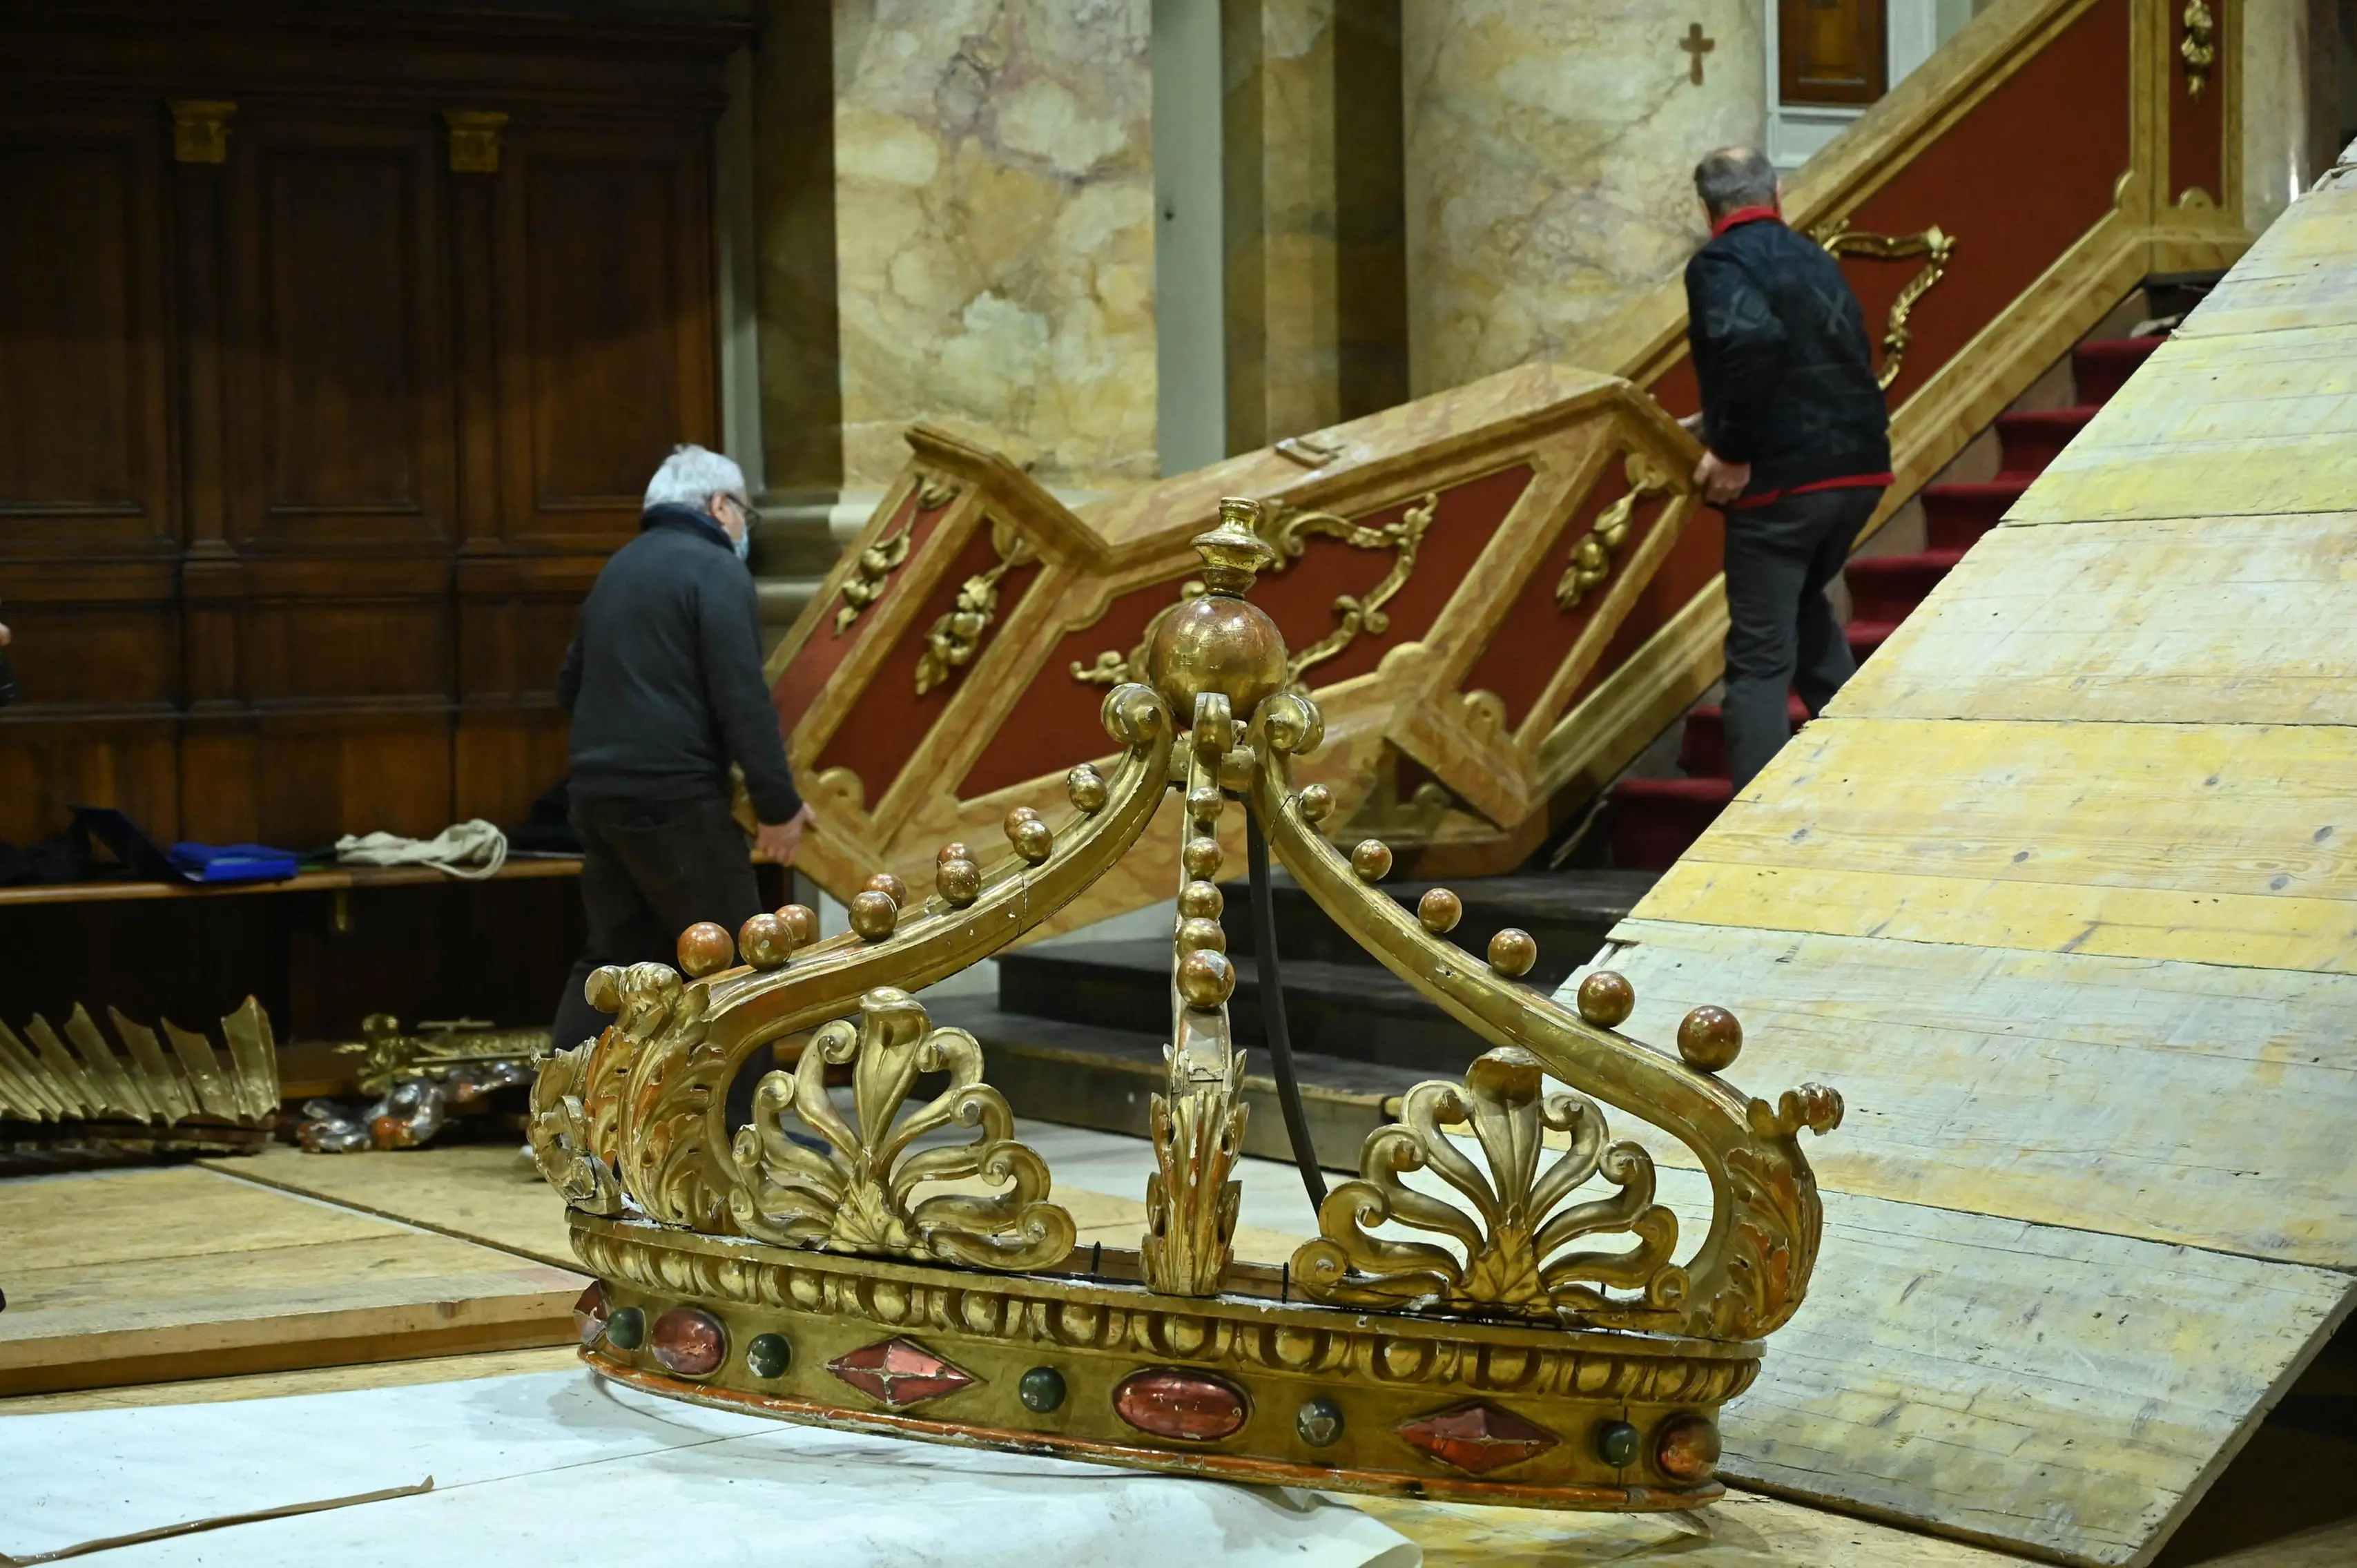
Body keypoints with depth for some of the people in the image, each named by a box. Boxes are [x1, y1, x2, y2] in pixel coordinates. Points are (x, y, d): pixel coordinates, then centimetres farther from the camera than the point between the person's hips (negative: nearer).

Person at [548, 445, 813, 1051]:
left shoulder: (619, 569, 17)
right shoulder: (715, 570, -9)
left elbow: (571, 684, 26)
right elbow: (743, 700, -16)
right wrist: (780, 804, -13)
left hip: (600, 794, 8)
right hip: (674, 797, -8)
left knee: (612, 957, 13)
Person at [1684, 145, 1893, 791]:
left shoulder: (1718, 264, -7)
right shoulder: (1815, 260, 16)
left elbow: (1752, 339, -27)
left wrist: (1732, 448, -19)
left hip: (1783, 477, -7)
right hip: (1858, 467, 7)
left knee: (1760, 656, -2)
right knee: (1804, 605, 30)